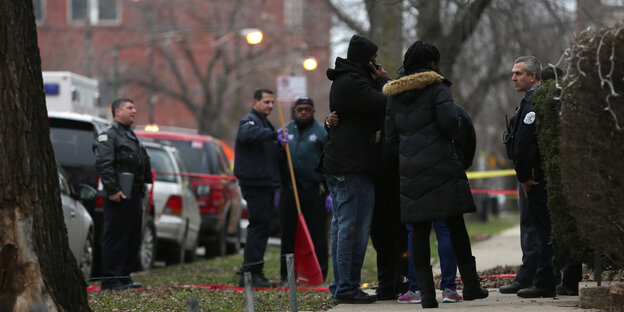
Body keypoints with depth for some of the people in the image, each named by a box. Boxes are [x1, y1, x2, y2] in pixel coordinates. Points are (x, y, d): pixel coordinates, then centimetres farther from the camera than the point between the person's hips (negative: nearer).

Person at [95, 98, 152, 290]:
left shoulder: (131, 136, 23)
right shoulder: (108, 135, -8)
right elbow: (103, 165, -18)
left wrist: (141, 191, 22)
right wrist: (112, 190, -24)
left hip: (133, 195, 10)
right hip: (119, 196, -10)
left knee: (132, 238, 11)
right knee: (115, 237, -8)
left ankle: (124, 276, 17)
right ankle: (110, 278, -6)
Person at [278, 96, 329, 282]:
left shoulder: (322, 131, 2)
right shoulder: (286, 131, 14)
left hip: (314, 189, -4)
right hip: (289, 189, 4)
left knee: (317, 233, -4)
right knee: (288, 233, 5)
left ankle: (319, 272, 0)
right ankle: (287, 273, 10)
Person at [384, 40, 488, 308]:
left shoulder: (394, 95, 13)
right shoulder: (437, 87, -4)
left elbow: (391, 135, 12)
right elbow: (449, 120, -17)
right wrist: (450, 134, 4)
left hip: (409, 171, 4)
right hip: (440, 166, -4)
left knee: (419, 230, 3)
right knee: (455, 226, 5)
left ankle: (426, 292, -3)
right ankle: (470, 285, 9)